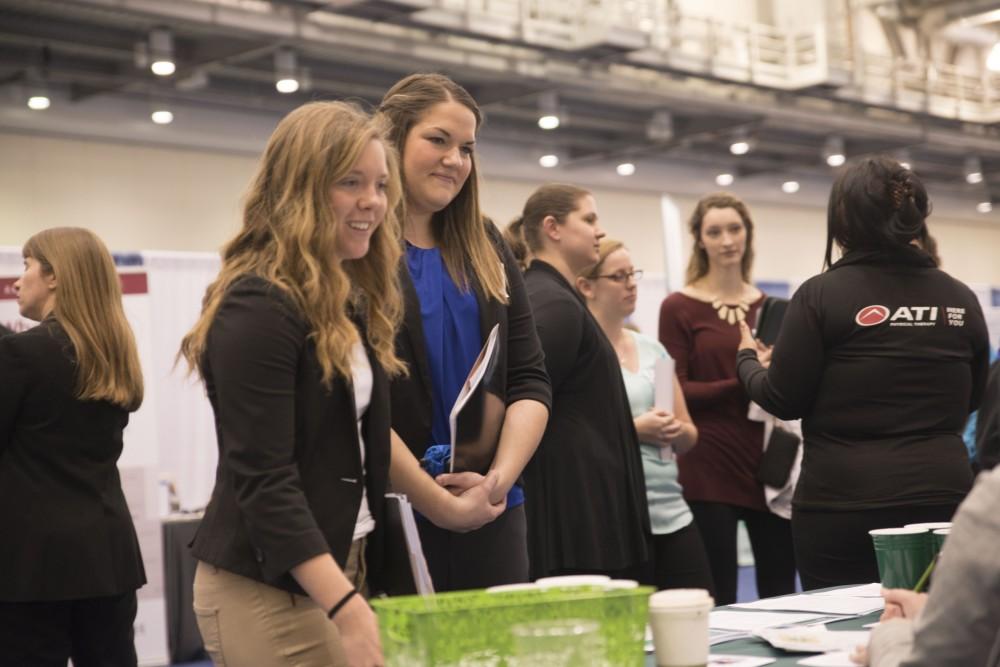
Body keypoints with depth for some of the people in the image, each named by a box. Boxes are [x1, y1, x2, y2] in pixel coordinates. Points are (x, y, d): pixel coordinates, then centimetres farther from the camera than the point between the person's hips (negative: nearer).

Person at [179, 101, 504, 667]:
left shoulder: (350, 302, 10)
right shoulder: (258, 309, -17)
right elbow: (263, 482, -23)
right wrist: (348, 611, -31)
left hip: (343, 566, 9)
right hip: (270, 586, -9)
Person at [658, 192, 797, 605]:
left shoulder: (769, 306, 12)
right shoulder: (679, 307, -2)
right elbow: (675, 394, -8)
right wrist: (743, 383, -20)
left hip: (768, 462, 4)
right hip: (708, 467, -4)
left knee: (781, 591, 8)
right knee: (717, 598, 0)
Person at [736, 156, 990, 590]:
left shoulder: (822, 294, -8)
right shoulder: (961, 299, 5)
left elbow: (784, 400, -5)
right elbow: (970, 399, 16)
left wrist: (746, 359, 14)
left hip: (843, 503, -4)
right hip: (943, 495, 4)